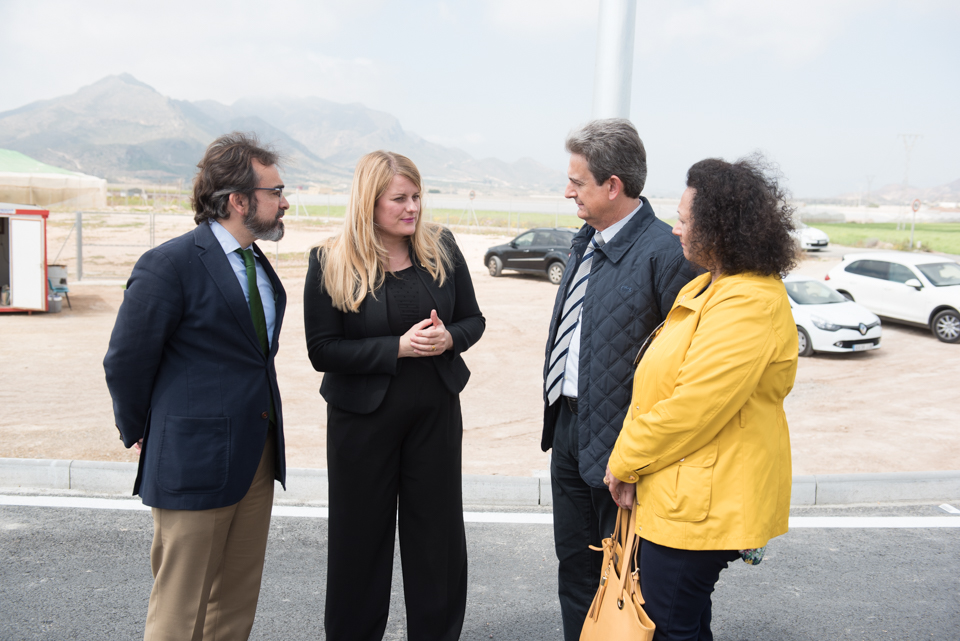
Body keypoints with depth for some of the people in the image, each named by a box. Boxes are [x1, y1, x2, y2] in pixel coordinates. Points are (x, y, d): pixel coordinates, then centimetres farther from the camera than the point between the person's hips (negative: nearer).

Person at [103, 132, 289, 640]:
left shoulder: (257, 264, 10)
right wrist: (139, 433, 3)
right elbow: (126, 362, -9)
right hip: (194, 462, -7)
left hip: (257, 457, 8)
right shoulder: (168, 265, -15)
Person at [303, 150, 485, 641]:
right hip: (363, 417, -2)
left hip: (435, 411, 3)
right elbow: (322, 350, -11)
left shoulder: (441, 249, 1)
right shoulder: (331, 263, -8)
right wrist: (398, 347, -21)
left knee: (438, 532, 11)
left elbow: (473, 319, 9)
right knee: (361, 534, 9)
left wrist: (449, 338, -14)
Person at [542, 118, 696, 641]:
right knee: (574, 568, 22)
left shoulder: (665, 253, -20)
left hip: (617, 440, -8)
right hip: (567, 426, 8)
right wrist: (556, 416, 16)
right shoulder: (586, 241, 8)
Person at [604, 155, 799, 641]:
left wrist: (626, 462, -10)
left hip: (701, 505, -10)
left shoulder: (748, 305, -23)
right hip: (678, 494, 10)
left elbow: (690, 408, -24)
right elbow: (661, 384, 12)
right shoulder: (711, 287, 11)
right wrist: (628, 461, 5)